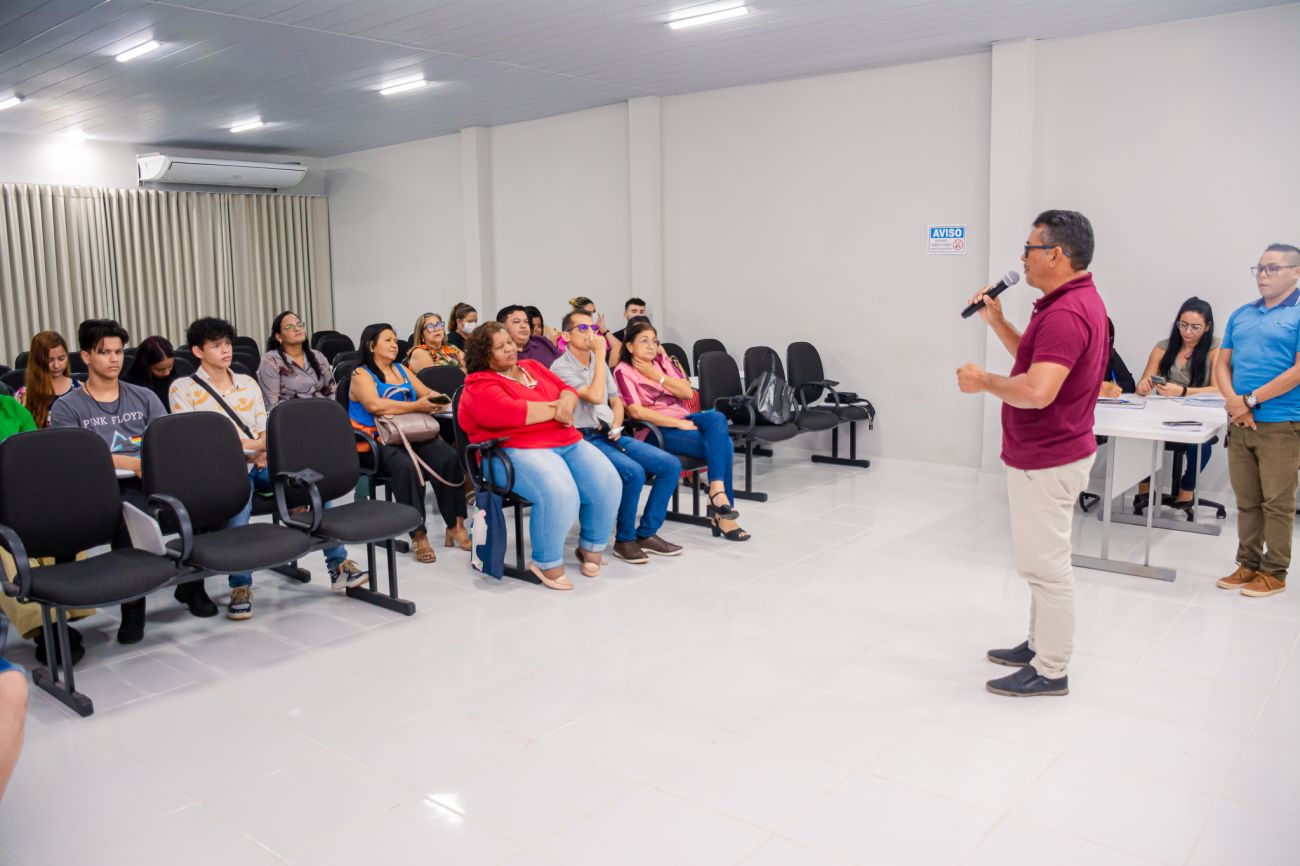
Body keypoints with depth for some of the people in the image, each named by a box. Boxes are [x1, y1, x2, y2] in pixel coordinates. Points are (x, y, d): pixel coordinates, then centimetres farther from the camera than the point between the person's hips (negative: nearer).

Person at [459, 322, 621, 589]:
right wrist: (555, 408, -7)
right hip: (519, 451, -7)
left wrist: (566, 404, -8)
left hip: (568, 442, 7)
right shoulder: (480, 386, -1)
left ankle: (591, 547, 7)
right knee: (559, 492, -34)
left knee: (608, 482, -16)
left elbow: (567, 390, 17)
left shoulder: (533, 367, 22)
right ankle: (547, 563, -13)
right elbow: (511, 413, -18)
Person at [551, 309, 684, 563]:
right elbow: (595, 396, -20)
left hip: (611, 434, 8)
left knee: (671, 465, -8)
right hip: (585, 438, -7)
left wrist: (617, 425, 2)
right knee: (633, 472, -31)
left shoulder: (599, 362, 17)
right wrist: (600, 353, -15)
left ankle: (646, 533, 0)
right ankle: (624, 539, -10)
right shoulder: (561, 367, -7)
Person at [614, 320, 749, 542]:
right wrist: (679, 423, -18)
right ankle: (722, 513, -20)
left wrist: (657, 376, -5)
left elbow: (688, 393, 6)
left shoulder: (662, 361, 15)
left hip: (684, 418, 6)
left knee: (717, 418, -28)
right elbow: (636, 411, -17)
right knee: (722, 444, -24)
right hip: (658, 430, -6)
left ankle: (717, 490, -33)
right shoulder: (623, 371, -3)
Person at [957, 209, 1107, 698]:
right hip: (1044, 454, 11)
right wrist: (996, 321, 11)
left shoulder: (1066, 313, -24)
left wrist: (983, 381, -18)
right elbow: (1035, 360, 21)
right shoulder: (1075, 301, 11)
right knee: (1040, 560, 21)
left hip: (1048, 461, -11)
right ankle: (1039, 645, 35)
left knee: (1045, 565, -1)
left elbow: (1036, 391, -35)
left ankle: (1050, 671, 11)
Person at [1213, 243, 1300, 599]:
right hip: (1240, 423, 5)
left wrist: (1250, 400, -13)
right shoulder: (1241, 315, 14)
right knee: (1247, 501, 12)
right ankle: (1248, 564, 22)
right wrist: (1234, 403, -6)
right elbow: (1222, 364, 11)